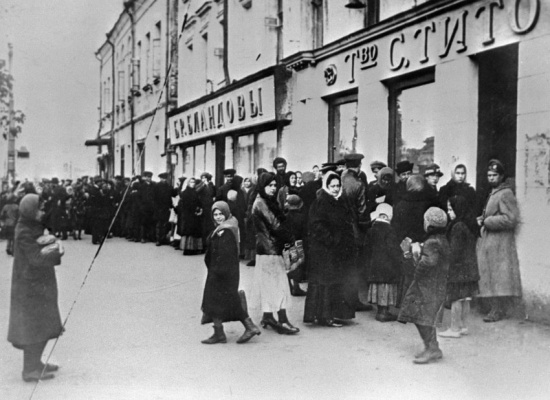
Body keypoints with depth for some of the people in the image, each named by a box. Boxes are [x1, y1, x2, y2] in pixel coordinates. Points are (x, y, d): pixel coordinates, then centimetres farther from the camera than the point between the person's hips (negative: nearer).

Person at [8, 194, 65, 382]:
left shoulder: (34, 227, 10)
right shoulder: (24, 233, -18)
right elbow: (37, 258, -25)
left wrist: (55, 242, -17)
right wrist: (56, 249, -13)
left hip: (41, 285, 9)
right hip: (30, 287, -9)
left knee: (43, 326, 17)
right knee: (33, 326, -2)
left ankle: (35, 363, 29)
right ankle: (30, 371, 7)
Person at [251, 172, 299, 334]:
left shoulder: (268, 202, 16)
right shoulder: (261, 203, -14)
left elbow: (280, 220, 13)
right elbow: (275, 225, -17)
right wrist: (291, 239, -11)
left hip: (267, 247, 10)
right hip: (270, 248, -10)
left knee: (268, 283, 12)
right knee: (278, 284, -9)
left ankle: (267, 317, 19)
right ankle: (282, 320, -9)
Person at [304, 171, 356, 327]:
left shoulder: (341, 203, 13)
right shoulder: (320, 203, -10)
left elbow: (348, 226, 17)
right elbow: (316, 226, -18)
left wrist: (350, 247, 8)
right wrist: (331, 240, -21)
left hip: (340, 250, 8)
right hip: (324, 250, -8)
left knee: (338, 282, 11)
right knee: (325, 281, -4)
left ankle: (334, 313, 20)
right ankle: (324, 315, 3)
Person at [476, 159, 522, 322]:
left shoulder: (505, 194, -11)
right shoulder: (493, 193, 19)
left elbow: (510, 219, -20)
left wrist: (487, 221, -15)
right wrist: (482, 219, 11)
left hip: (499, 242, -9)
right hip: (488, 240, 9)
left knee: (498, 276, -7)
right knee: (490, 276, 10)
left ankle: (498, 310, -2)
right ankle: (496, 307, 16)